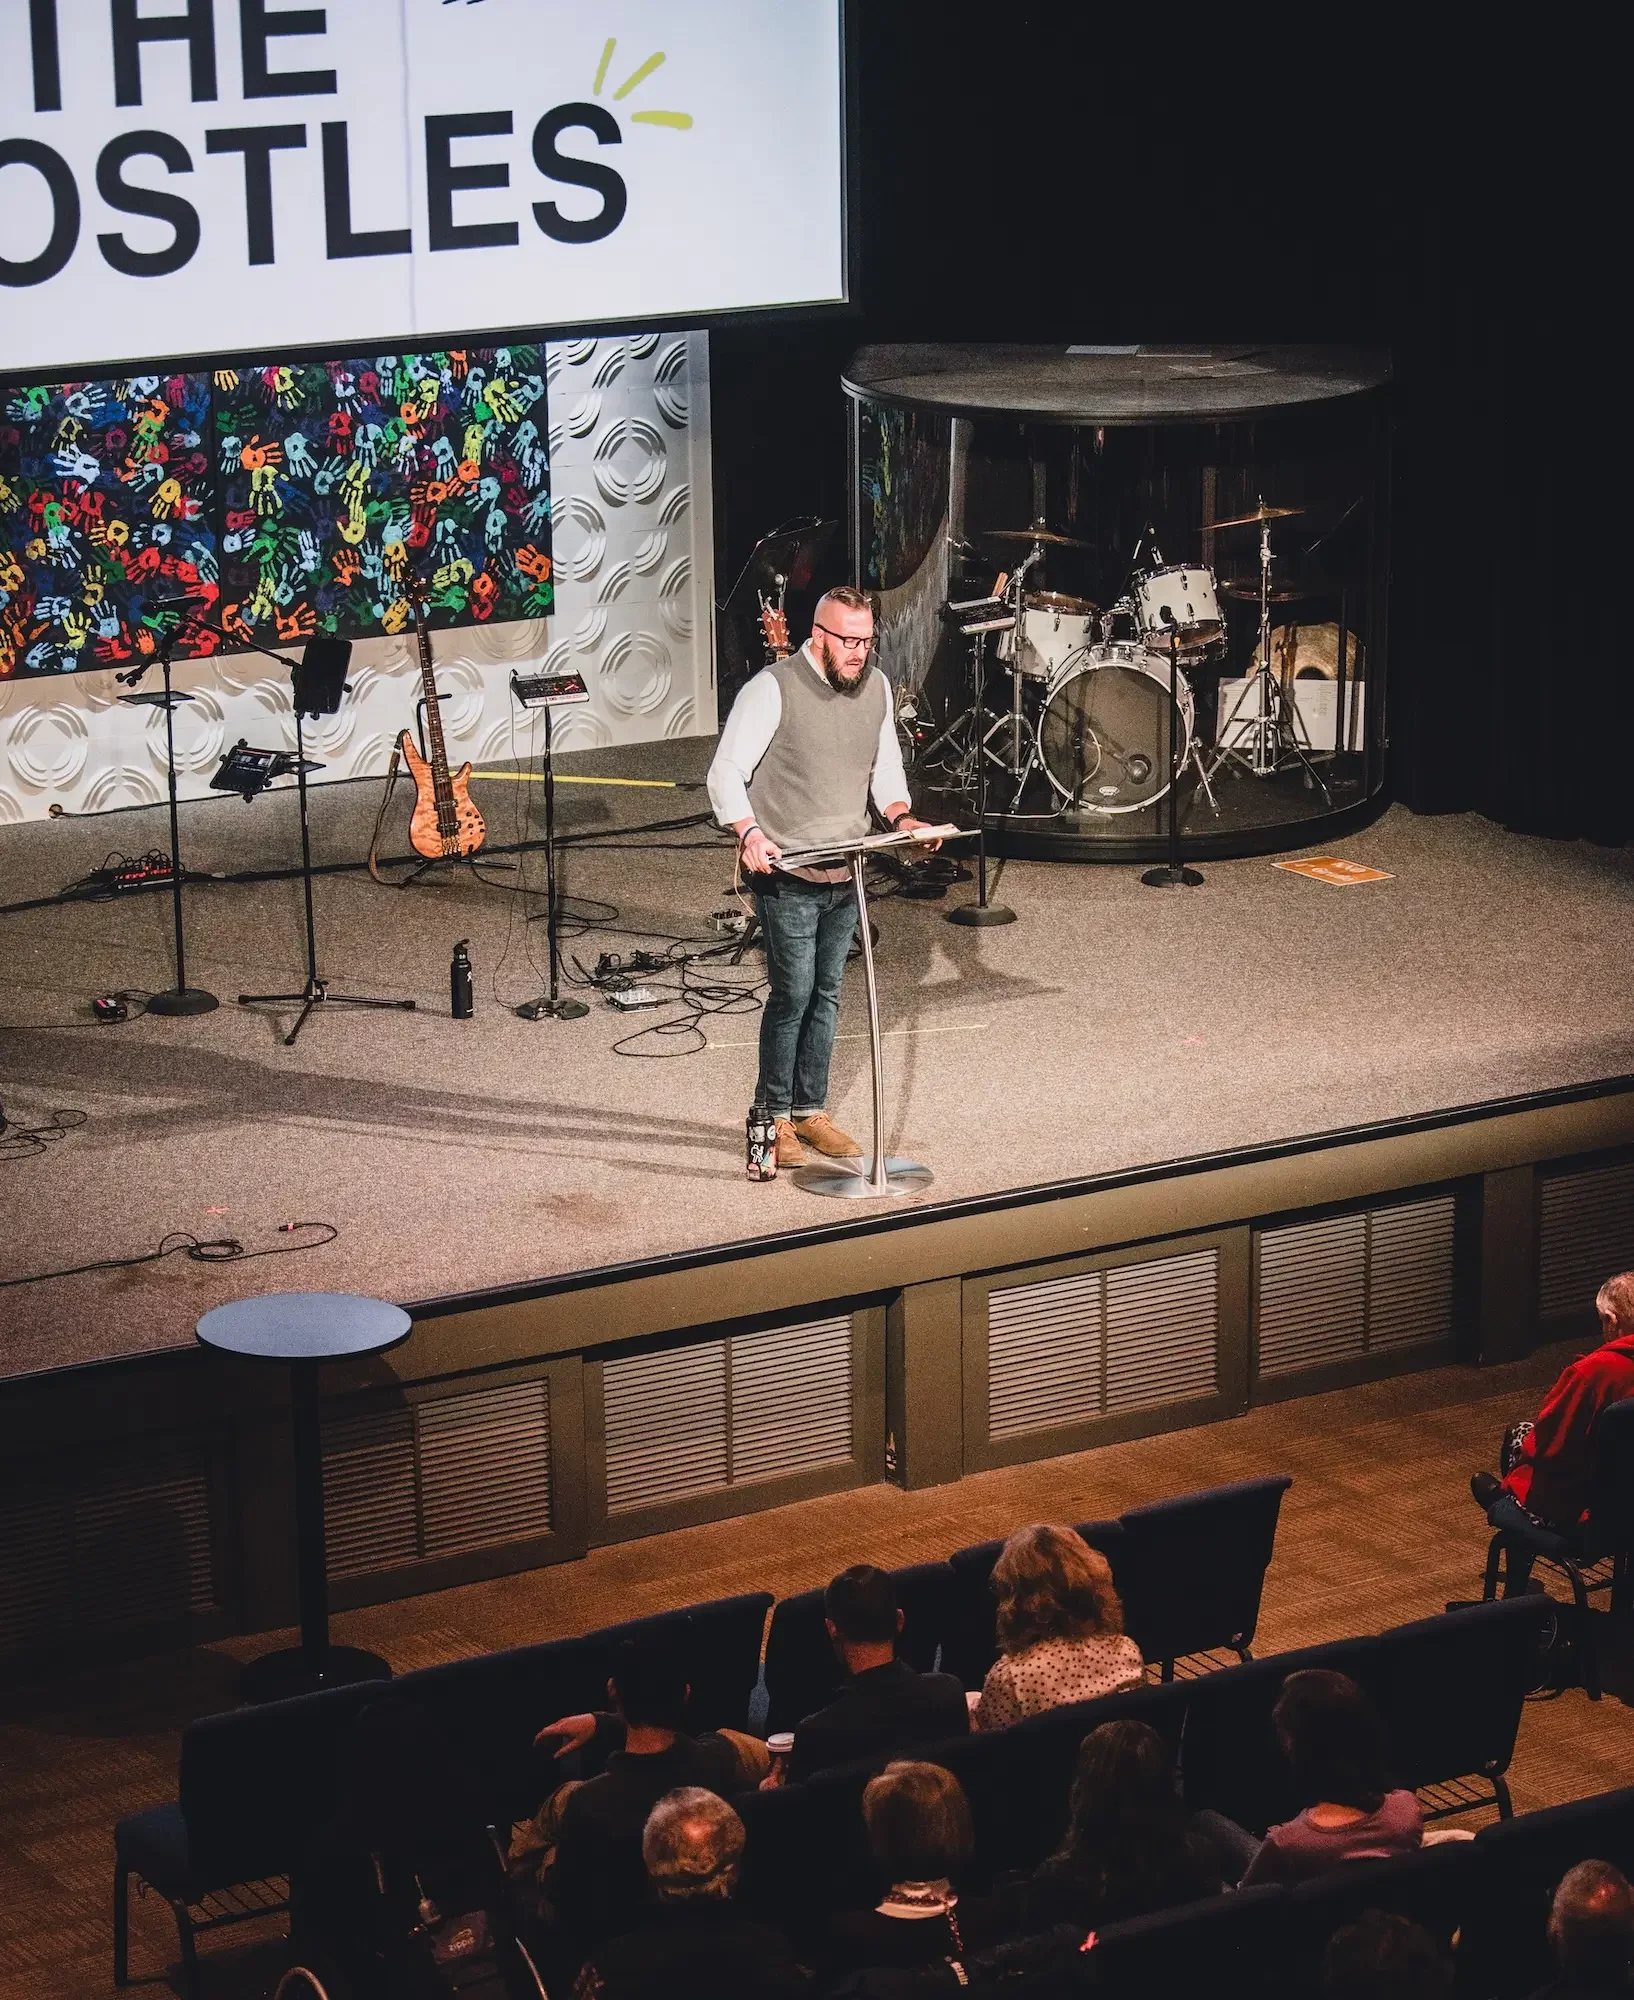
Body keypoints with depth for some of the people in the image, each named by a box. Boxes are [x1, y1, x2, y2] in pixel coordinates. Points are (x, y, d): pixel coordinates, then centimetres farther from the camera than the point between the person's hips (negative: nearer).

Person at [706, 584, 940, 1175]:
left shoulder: (876, 688, 5)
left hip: (846, 874, 6)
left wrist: (899, 816, -3)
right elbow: (726, 773, -15)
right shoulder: (773, 688, -14)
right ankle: (773, 1118, 8)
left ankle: (810, 1111, 23)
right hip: (786, 876, -6)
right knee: (793, 995, -5)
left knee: (826, 994, 13)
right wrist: (748, 833, -31)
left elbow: (885, 766, 17)